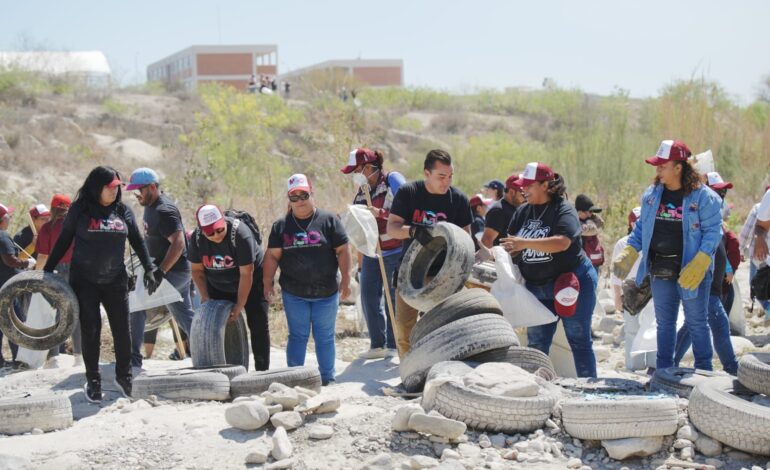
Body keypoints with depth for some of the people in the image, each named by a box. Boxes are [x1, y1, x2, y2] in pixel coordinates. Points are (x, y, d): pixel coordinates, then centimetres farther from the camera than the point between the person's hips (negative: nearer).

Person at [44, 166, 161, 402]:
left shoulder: (123, 210, 5)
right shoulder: (80, 210, -2)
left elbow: (138, 241, 11)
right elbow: (63, 241, 4)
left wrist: (149, 269, 4)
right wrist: (48, 269, 2)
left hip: (115, 279, 2)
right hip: (84, 280, -2)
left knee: (122, 329, 2)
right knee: (91, 330, 0)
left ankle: (124, 377, 19)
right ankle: (92, 381, 12)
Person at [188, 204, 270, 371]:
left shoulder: (240, 234, -31)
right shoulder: (197, 238, -17)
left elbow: (246, 273, -27)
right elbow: (197, 270, -3)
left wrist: (239, 306, -25)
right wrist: (205, 297, -14)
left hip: (251, 284, -4)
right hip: (218, 287, 4)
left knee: (258, 325, -8)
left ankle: (262, 370, -2)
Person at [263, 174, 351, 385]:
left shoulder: (329, 220, -1)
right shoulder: (281, 226, 5)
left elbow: (342, 251, -2)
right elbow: (273, 255, 3)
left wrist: (345, 279, -8)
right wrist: (267, 282, -4)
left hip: (326, 292, -1)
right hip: (294, 293, 1)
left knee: (325, 337, 7)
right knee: (297, 336, 6)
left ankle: (327, 378, 17)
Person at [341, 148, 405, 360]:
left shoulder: (392, 180, -9)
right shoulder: (361, 193, 11)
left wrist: (381, 213, -24)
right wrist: (360, 264, 15)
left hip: (394, 251, -7)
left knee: (395, 297, 0)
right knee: (368, 296, 3)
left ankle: (392, 345, 9)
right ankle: (377, 344, 12)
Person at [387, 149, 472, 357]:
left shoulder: (459, 199, -3)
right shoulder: (408, 192, -5)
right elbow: (392, 228, -11)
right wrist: (413, 230, -32)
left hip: (441, 276, 0)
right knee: (404, 329, 2)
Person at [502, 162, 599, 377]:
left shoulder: (564, 210, -14)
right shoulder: (523, 212, 6)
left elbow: (562, 242, -30)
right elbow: (510, 245, 10)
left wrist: (525, 243, -35)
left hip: (572, 283, -6)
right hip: (537, 287, 6)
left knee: (579, 339, 2)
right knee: (536, 343, 8)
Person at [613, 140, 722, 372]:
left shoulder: (703, 197, -12)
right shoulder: (651, 194, 5)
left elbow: (713, 232, -13)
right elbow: (641, 228, 12)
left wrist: (699, 264, -23)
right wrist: (628, 254, 0)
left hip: (690, 272, -5)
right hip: (660, 271, 5)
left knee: (696, 322, 5)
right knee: (664, 323, 15)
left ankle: (704, 371, 16)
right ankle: (663, 371, 26)